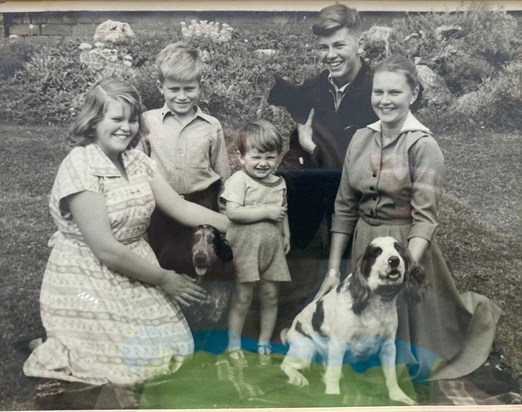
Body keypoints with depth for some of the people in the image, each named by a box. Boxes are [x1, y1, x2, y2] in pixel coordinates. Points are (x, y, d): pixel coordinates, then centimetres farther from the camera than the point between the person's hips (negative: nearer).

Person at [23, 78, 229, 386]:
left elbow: (182, 208, 0)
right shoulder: (79, 167, -20)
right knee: (146, 359, -10)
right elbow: (106, 250, -23)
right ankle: (60, 346, 13)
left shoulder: (137, 160, 2)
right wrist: (164, 279, -15)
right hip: (87, 283, -7)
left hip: (135, 275, 7)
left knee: (179, 347, 3)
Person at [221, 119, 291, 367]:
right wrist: (266, 211, -20)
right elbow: (233, 212, -22)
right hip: (246, 248, -5)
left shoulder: (279, 183, 9)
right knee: (243, 298, 2)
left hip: (272, 249, 5)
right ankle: (234, 346, 18)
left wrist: (286, 234, 11)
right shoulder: (239, 180, -11)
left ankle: (264, 345, 23)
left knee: (270, 296, 8)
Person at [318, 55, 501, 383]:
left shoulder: (423, 145, -15)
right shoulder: (361, 139, 0)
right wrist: (333, 269, 3)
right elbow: (345, 207, 4)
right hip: (364, 245, 5)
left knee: (411, 337, 14)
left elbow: (425, 218, -19)